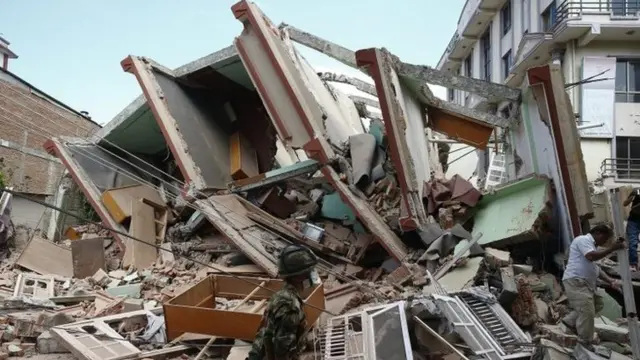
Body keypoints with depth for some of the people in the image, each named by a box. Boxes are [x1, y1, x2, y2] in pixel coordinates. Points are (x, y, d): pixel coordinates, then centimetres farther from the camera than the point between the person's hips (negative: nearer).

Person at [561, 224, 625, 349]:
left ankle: (571, 321, 21)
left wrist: (611, 281, 10)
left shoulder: (592, 245, 25)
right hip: (576, 281, -11)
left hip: (586, 283, 11)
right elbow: (591, 256, -26)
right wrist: (612, 248, -22)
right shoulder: (583, 239, -8)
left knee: (597, 304, 17)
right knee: (587, 312, -9)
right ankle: (585, 341, 7)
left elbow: (595, 267, 22)